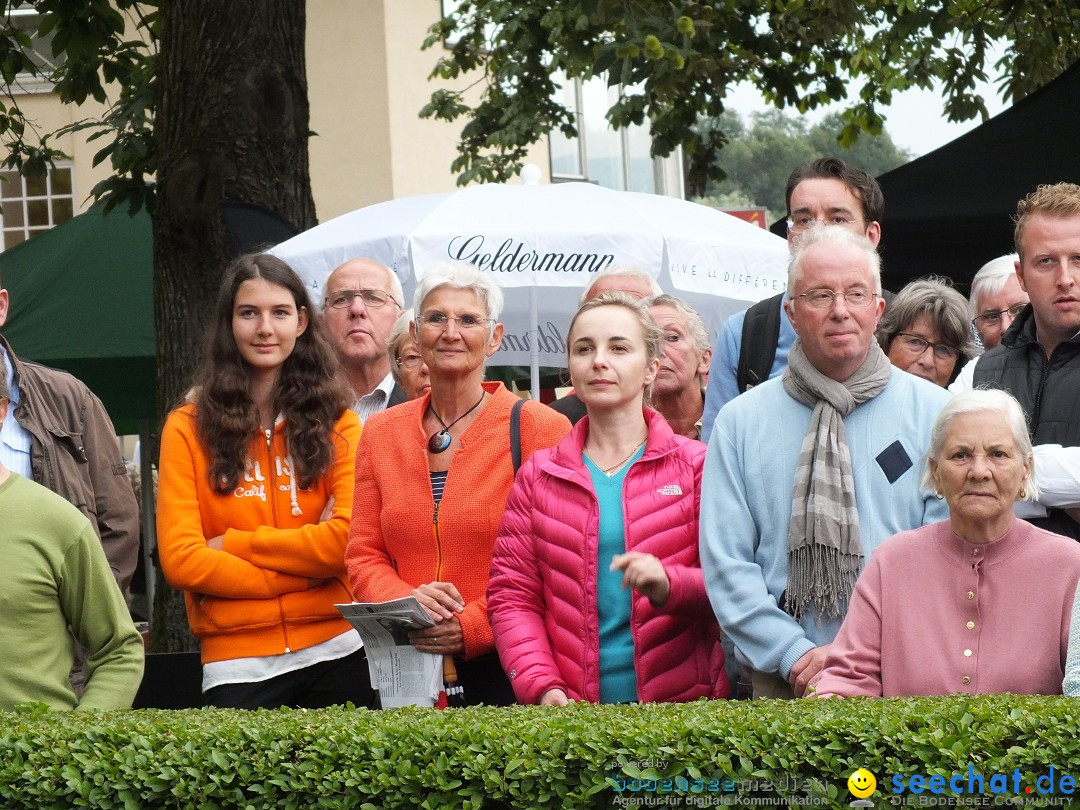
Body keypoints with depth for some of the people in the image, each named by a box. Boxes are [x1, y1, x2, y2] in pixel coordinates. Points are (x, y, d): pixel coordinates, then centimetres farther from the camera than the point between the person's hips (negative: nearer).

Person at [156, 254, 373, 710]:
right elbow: (180, 560, -7)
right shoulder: (189, 428, 3)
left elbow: (349, 539, -8)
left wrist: (233, 544, -7)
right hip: (237, 665, -1)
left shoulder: (336, 423, 6)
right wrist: (301, 573, -10)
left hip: (335, 654, 1)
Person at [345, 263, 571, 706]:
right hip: (407, 668, 3)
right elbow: (364, 555, 10)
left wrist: (473, 626, -18)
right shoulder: (380, 433, 10)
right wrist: (405, 603, -11)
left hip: (504, 667, -3)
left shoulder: (542, 429, -5)